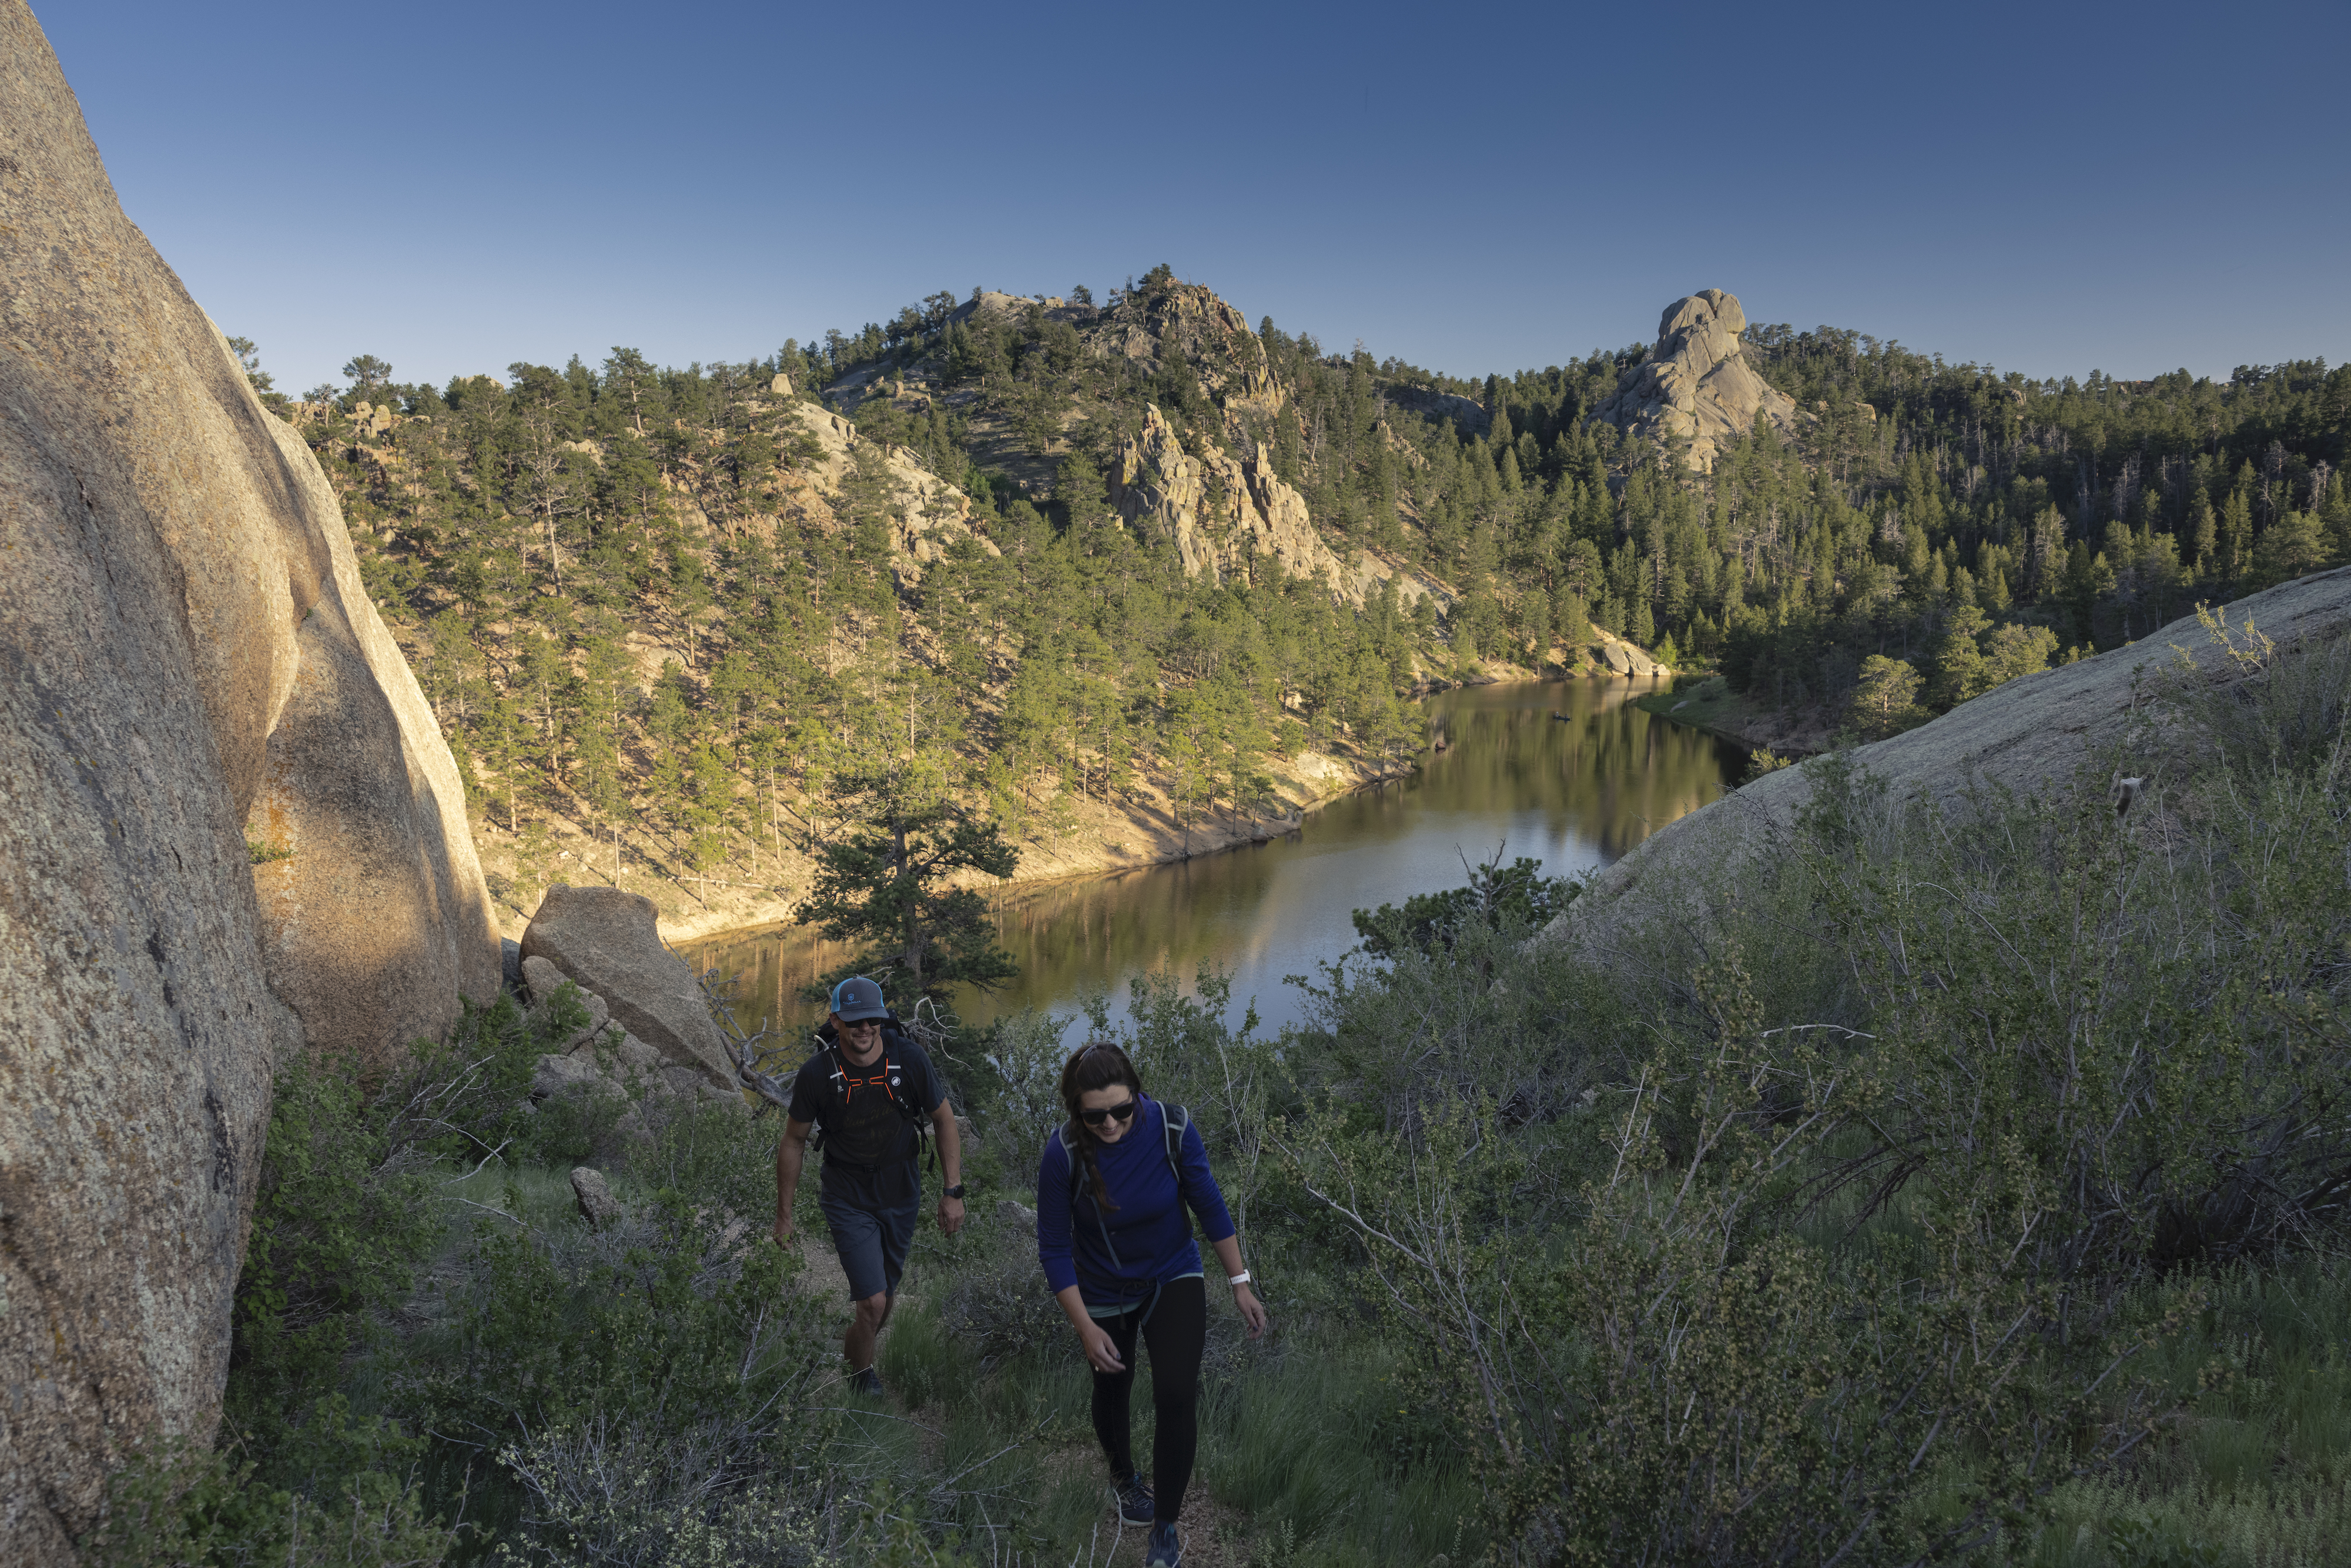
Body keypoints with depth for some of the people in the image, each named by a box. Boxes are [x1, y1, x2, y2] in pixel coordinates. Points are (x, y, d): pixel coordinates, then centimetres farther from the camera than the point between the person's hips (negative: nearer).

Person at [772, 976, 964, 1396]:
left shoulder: (909, 1059, -16)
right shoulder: (816, 1073, -19)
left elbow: (944, 1121, -2)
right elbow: (793, 1142, -4)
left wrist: (953, 1192, -6)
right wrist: (784, 1215, 1)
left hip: (902, 1194, 3)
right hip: (848, 1199, -2)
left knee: (885, 1293, 15)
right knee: (873, 1302, -11)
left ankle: (853, 1352, 46)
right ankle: (860, 1373, 18)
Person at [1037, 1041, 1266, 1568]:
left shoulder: (1171, 1129, -27)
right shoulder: (1063, 1155, -30)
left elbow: (1209, 1206, -11)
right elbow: (1054, 1248, -18)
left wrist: (1241, 1283, -7)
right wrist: (1086, 1328, -19)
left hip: (1173, 1281, 0)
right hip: (1104, 1294, 0)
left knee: (1178, 1397, -16)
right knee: (1111, 1391, 21)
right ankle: (1124, 1476, 55)